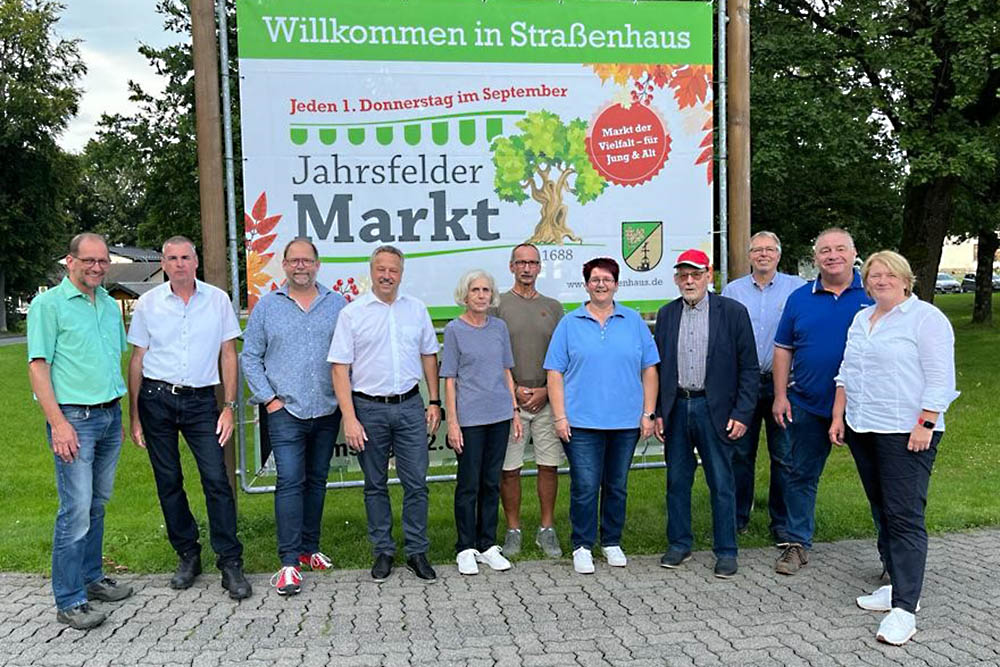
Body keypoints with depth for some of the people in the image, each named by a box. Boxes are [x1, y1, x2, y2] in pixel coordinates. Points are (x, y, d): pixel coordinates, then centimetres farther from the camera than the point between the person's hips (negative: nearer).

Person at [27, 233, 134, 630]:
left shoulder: (110, 305, 13)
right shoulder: (49, 304, -6)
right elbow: (38, 366, -11)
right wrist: (58, 422, -18)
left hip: (110, 416, 7)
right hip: (74, 418, -6)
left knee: (97, 504, 15)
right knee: (76, 511, -5)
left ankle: (91, 578, 28)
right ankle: (69, 601, 4)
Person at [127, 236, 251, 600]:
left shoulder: (218, 299, 2)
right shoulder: (148, 303, 3)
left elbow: (228, 354, 4)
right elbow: (137, 359, 7)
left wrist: (229, 406, -2)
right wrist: (134, 415, 3)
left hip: (201, 399, -1)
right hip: (157, 399, 2)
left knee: (217, 480, -7)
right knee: (168, 482, 8)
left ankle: (230, 563, 0)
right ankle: (187, 556, 23)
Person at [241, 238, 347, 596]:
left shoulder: (337, 304, 5)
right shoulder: (267, 306, 3)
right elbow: (250, 357, 5)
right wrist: (268, 398, -3)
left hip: (328, 411, 2)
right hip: (285, 411, -2)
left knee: (316, 481, 12)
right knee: (289, 481, -8)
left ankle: (309, 548, 25)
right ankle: (289, 562, -3)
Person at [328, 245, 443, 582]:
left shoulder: (416, 309, 7)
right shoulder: (352, 312, -2)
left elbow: (429, 355, 14)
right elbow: (340, 368, -5)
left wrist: (434, 402, 8)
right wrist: (349, 418, -11)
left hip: (410, 406, 2)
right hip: (369, 408, -2)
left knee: (416, 483, 3)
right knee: (375, 485, 9)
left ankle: (417, 552, 16)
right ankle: (383, 551, 22)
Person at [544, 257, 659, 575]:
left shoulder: (634, 321, 8)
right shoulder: (569, 323, 3)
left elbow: (649, 370, 8)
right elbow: (555, 373, 1)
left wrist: (648, 413, 2)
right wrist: (559, 417, -6)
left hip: (626, 423, 2)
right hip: (582, 423, -2)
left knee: (617, 487, 12)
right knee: (585, 487, -2)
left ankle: (612, 543, 27)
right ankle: (582, 546, 13)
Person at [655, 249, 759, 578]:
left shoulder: (733, 312, -3)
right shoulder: (666, 314, 8)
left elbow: (749, 368, -3)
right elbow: (658, 366, 10)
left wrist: (742, 414, -9)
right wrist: (657, 412, 5)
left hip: (715, 409, -3)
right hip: (676, 408, 3)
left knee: (722, 484, 4)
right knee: (677, 481, 11)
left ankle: (726, 551, 17)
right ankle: (679, 544, 25)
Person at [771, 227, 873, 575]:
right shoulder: (800, 298, 4)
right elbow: (783, 349, 8)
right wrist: (781, 396, 2)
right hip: (808, 405, 2)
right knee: (801, 474, 10)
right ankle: (797, 544, 23)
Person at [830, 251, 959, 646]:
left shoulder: (926, 318, -7)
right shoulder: (861, 319, 15)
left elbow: (940, 379, -12)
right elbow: (847, 373, 19)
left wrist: (925, 425, -17)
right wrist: (838, 417, 14)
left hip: (906, 433, -7)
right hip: (862, 431, 8)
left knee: (904, 516, -8)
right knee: (882, 511, 12)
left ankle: (904, 609, -6)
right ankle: (899, 586, 23)